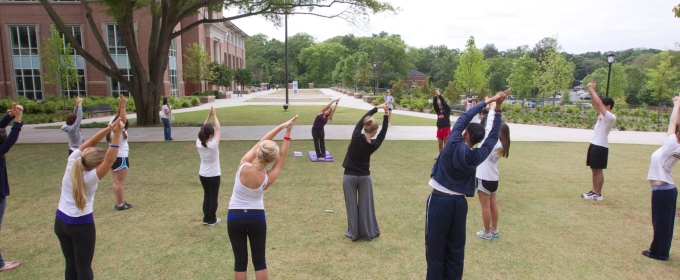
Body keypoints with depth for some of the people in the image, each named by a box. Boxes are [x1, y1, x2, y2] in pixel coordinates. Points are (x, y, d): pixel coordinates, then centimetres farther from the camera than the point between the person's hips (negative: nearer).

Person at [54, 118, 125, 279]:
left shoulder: (72, 163, -10)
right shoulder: (90, 178, -25)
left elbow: (90, 143, -9)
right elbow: (110, 159, -34)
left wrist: (108, 129, -21)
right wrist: (116, 134, -38)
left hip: (60, 221, 7)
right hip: (81, 225, -7)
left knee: (70, 265, 16)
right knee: (83, 267, 5)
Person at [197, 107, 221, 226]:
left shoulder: (198, 144, -9)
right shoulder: (213, 145, -23)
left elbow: (203, 129, 1)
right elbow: (218, 129, -14)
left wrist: (209, 115, -3)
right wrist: (214, 115, -5)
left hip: (202, 175, 6)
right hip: (213, 175, -5)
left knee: (206, 196, 18)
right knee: (213, 197, 8)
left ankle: (206, 218, 25)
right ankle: (212, 220, 17)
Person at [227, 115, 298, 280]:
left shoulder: (243, 165, -19)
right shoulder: (268, 178, -17)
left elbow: (260, 143, -9)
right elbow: (282, 157, -5)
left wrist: (280, 126, -6)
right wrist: (287, 133, -3)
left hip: (235, 217, 1)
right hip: (257, 218, -1)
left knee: (240, 261, 9)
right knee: (259, 261, 10)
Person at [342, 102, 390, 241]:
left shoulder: (356, 138, -17)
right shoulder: (374, 144, -13)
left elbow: (361, 120, -5)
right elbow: (383, 133, 3)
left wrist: (377, 108, 2)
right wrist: (386, 115, 0)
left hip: (349, 176, -1)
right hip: (365, 177, 1)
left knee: (352, 205, 8)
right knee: (366, 205, 11)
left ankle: (353, 233, 17)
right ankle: (368, 232, 21)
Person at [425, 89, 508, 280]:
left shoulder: (453, 145, -13)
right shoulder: (479, 156, -2)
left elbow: (463, 118, -5)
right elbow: (493, 136, 12)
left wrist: (487, 102, 3)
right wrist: (498, 108, 13)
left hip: (439, 200, -4)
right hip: (459, 203, 4)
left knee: (436, 247, 3)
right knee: (456, 248, 14)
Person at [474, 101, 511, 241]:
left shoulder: (493, 143, -21)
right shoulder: (500, 144, 1)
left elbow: (489, 126, -24)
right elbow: (491, 127, 3)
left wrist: (492, 110, -18)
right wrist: (495, 112, -2)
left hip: (484, 178, -9)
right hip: (493, 178, 9)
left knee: (485, 206, 3)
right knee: (493, 204, 17)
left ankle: (487, 233, 14)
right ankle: (494, 230, 27)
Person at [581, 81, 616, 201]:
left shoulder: (610, 117, -14)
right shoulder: (602, 114, 11)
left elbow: (598, 103, -21)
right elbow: (594, 103, 13)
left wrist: (592, 89, -16)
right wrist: (590, 90, 1)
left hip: (601, 146, -9)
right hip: (594, 144, 9)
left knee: (598, 170, -3)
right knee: (594, 169, 13)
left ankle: (598, 194, 3)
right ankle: (594, 191, 20)